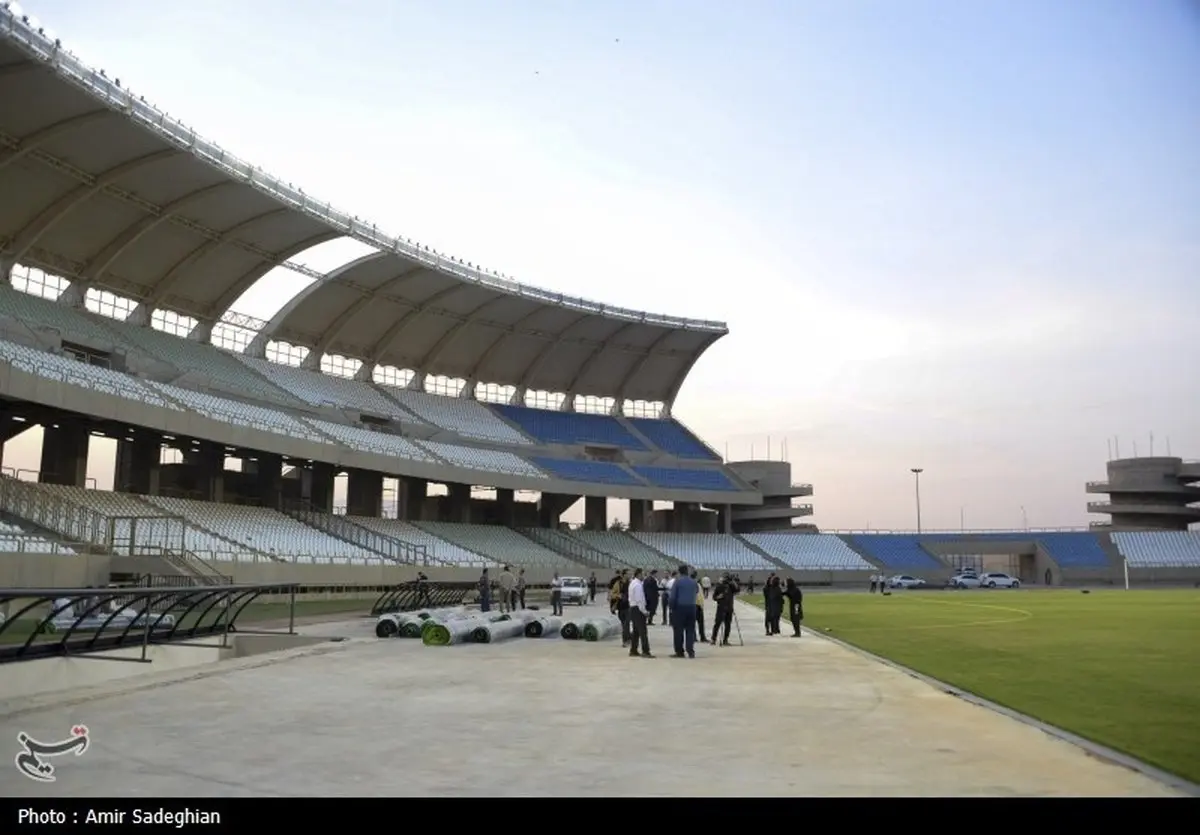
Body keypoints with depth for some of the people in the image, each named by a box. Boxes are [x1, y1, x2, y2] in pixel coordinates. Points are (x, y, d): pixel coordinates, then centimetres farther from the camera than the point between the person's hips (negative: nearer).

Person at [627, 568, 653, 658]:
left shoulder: (632, 583, 14)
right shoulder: (638, 585, -17)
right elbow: (639, 600, -22)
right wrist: (644, 611, -15)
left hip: (632, 608, 10)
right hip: (638, 609, -10)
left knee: (635, 630, 14)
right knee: (643, 631, -8)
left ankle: (633, 651, 18)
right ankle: (645, 651, -9)